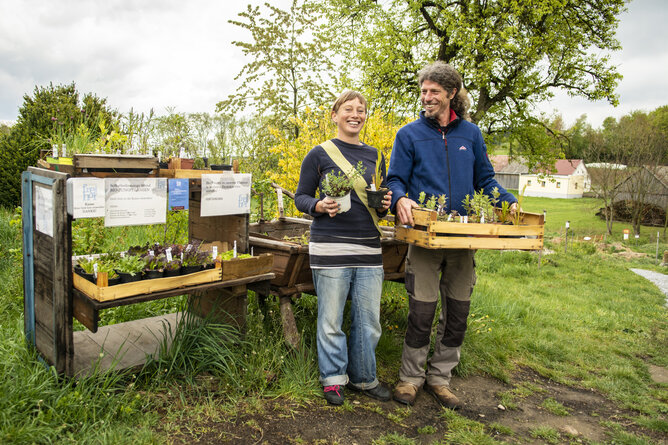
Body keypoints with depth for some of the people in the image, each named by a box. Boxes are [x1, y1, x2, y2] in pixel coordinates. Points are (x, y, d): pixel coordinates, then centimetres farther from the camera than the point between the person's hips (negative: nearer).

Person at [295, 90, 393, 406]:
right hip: (330, 247, -4)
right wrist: (320, 206, -15)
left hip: (369, 248, 4)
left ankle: (363, 377, 28)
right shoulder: (319, 154, 2)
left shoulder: (374, 155, 15)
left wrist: (385, 204, 0)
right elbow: (301, 197, 5)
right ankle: (333, 378, 24)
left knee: (368, 320, 8)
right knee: (331, 319, 4)